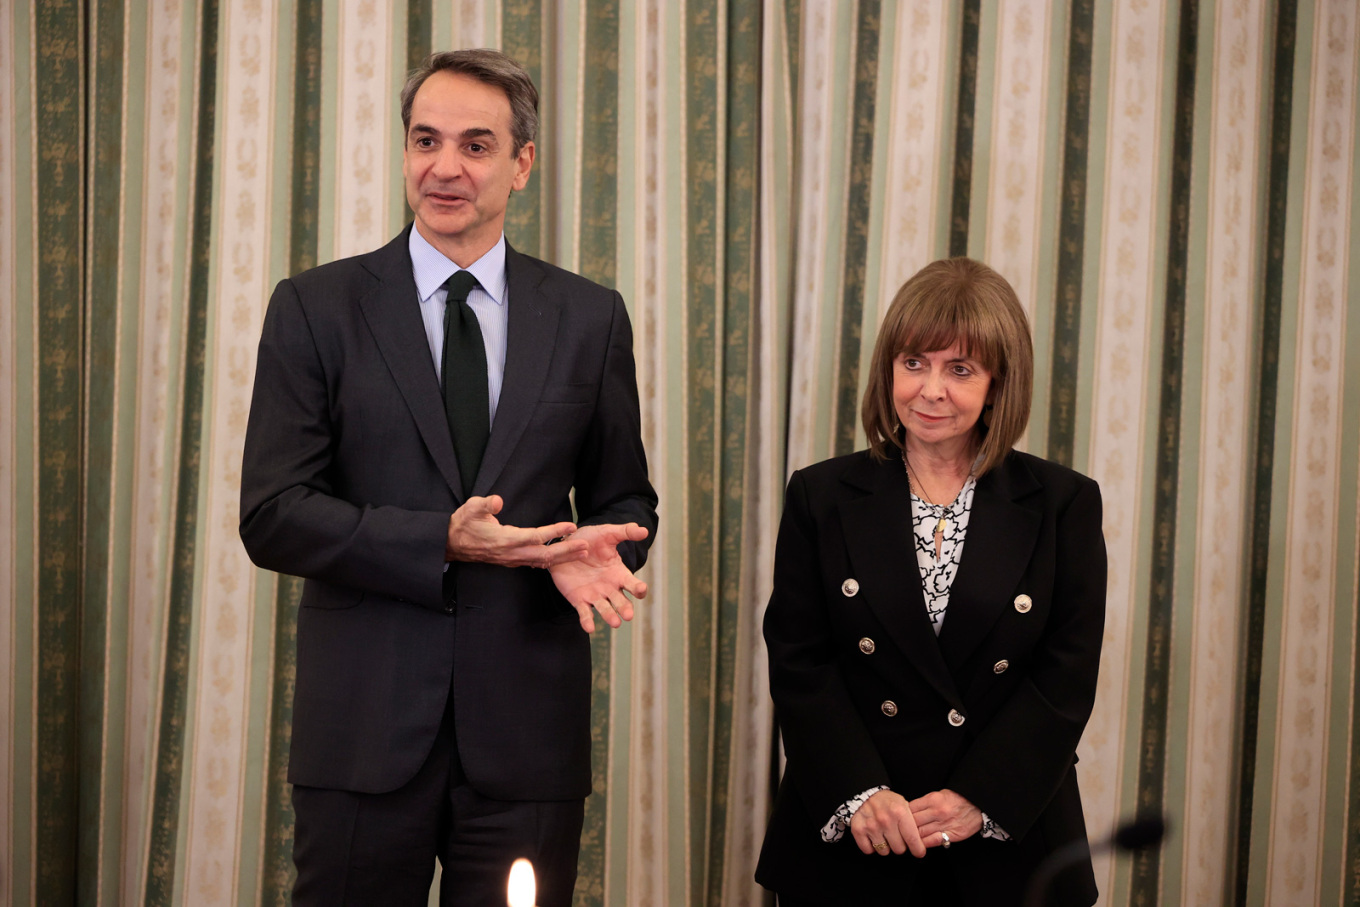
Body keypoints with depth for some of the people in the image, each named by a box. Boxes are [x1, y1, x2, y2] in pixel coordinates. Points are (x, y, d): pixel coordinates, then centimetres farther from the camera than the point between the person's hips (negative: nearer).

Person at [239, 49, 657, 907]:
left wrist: (593, 552, -10)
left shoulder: (590, 318, 7)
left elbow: (625, 501, 14)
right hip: (365, 730, -1)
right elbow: (273, 515, -5)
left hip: (527, 735, 2)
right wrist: (441, 544, -17)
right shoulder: (316, 309, 1)